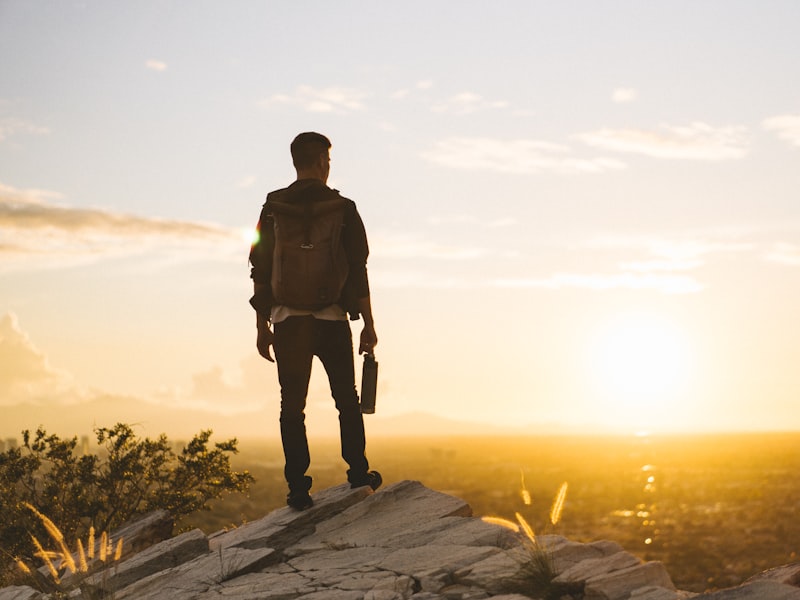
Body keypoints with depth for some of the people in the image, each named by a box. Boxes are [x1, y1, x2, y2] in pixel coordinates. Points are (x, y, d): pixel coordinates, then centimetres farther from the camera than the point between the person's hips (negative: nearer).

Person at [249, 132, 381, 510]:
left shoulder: (273, 207, 4)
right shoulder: (342, 208, 0)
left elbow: (260, 270, 5)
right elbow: (358, 269, -2)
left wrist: (262, 326, 11)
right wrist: (368, 323, 3)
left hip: (287, 319, 1)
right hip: (332, 318, -1)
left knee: (292, 405, 4)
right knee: (346, 398, 15)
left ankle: (298, 487, 1)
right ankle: (357, 472, 16)